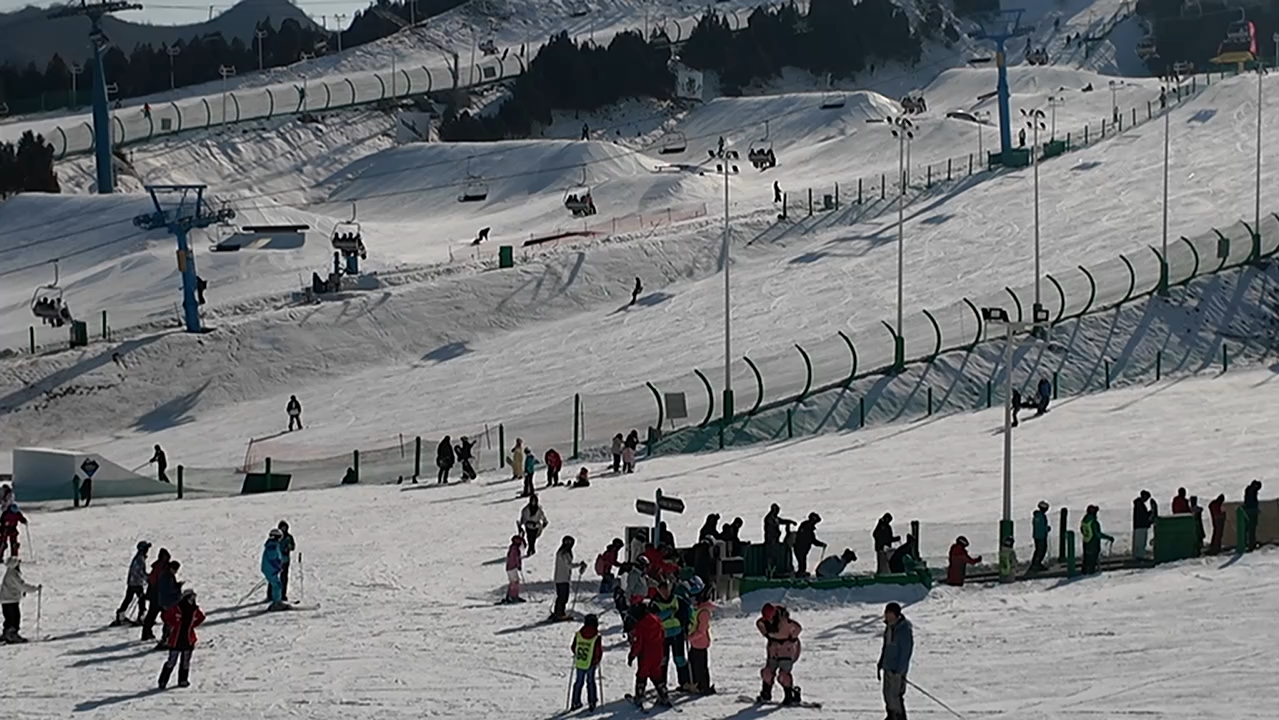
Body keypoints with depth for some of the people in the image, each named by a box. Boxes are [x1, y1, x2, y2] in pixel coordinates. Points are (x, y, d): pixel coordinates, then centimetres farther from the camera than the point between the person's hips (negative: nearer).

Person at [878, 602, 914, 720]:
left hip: (897, 670, -9)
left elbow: (906, 651, -18)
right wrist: (880, 664, 20)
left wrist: (899, 670, -19)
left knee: (895, 696, -10)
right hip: (888, 667, 9)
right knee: (887, 694, 14)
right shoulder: (889, 627, 10)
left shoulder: (904, 630, -18)